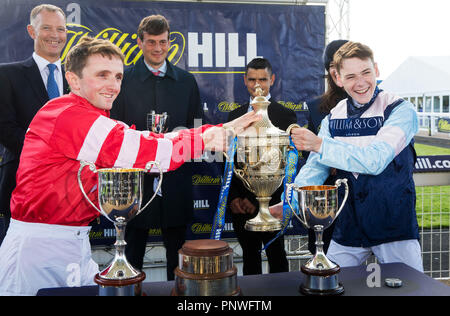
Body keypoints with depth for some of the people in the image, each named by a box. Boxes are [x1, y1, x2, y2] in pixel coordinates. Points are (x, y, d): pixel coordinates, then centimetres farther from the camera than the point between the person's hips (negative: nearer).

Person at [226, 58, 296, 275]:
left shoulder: (285, 116, -4)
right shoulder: (234, 116, 10)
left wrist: (257, 199, -12)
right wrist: (233, 197, -2)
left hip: (270, 202, -4)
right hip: (240, 205, 4)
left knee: (276, 257, 10)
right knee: (249, 257, 14)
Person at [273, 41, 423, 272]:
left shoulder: (400, 111, -10)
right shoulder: (333, 119, 5)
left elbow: (375, 160, -24)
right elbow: (315, 169, 1)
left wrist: (320, 145, -31)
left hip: (394, 225, -3)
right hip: (348, 228, 4)